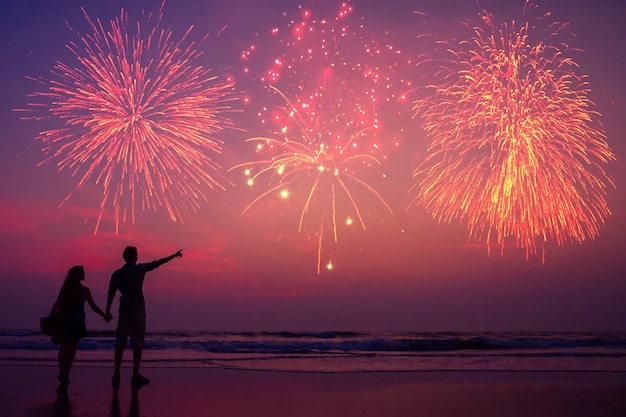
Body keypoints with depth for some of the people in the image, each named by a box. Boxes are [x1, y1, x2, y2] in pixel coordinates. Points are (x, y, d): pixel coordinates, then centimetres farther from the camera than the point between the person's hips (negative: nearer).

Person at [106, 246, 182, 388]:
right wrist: (174, 256, 11)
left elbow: (111, 294, 9)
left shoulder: (117, 274, 9)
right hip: (137, 309, -4)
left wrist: (108, 311, 15)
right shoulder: (138, 269, -3)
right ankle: (136, 375, -6)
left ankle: (116, 375, 9)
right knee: (137, 342, -4)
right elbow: (157, 263, 1)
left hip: (124, 310, 5)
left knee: (120, 343, 8)